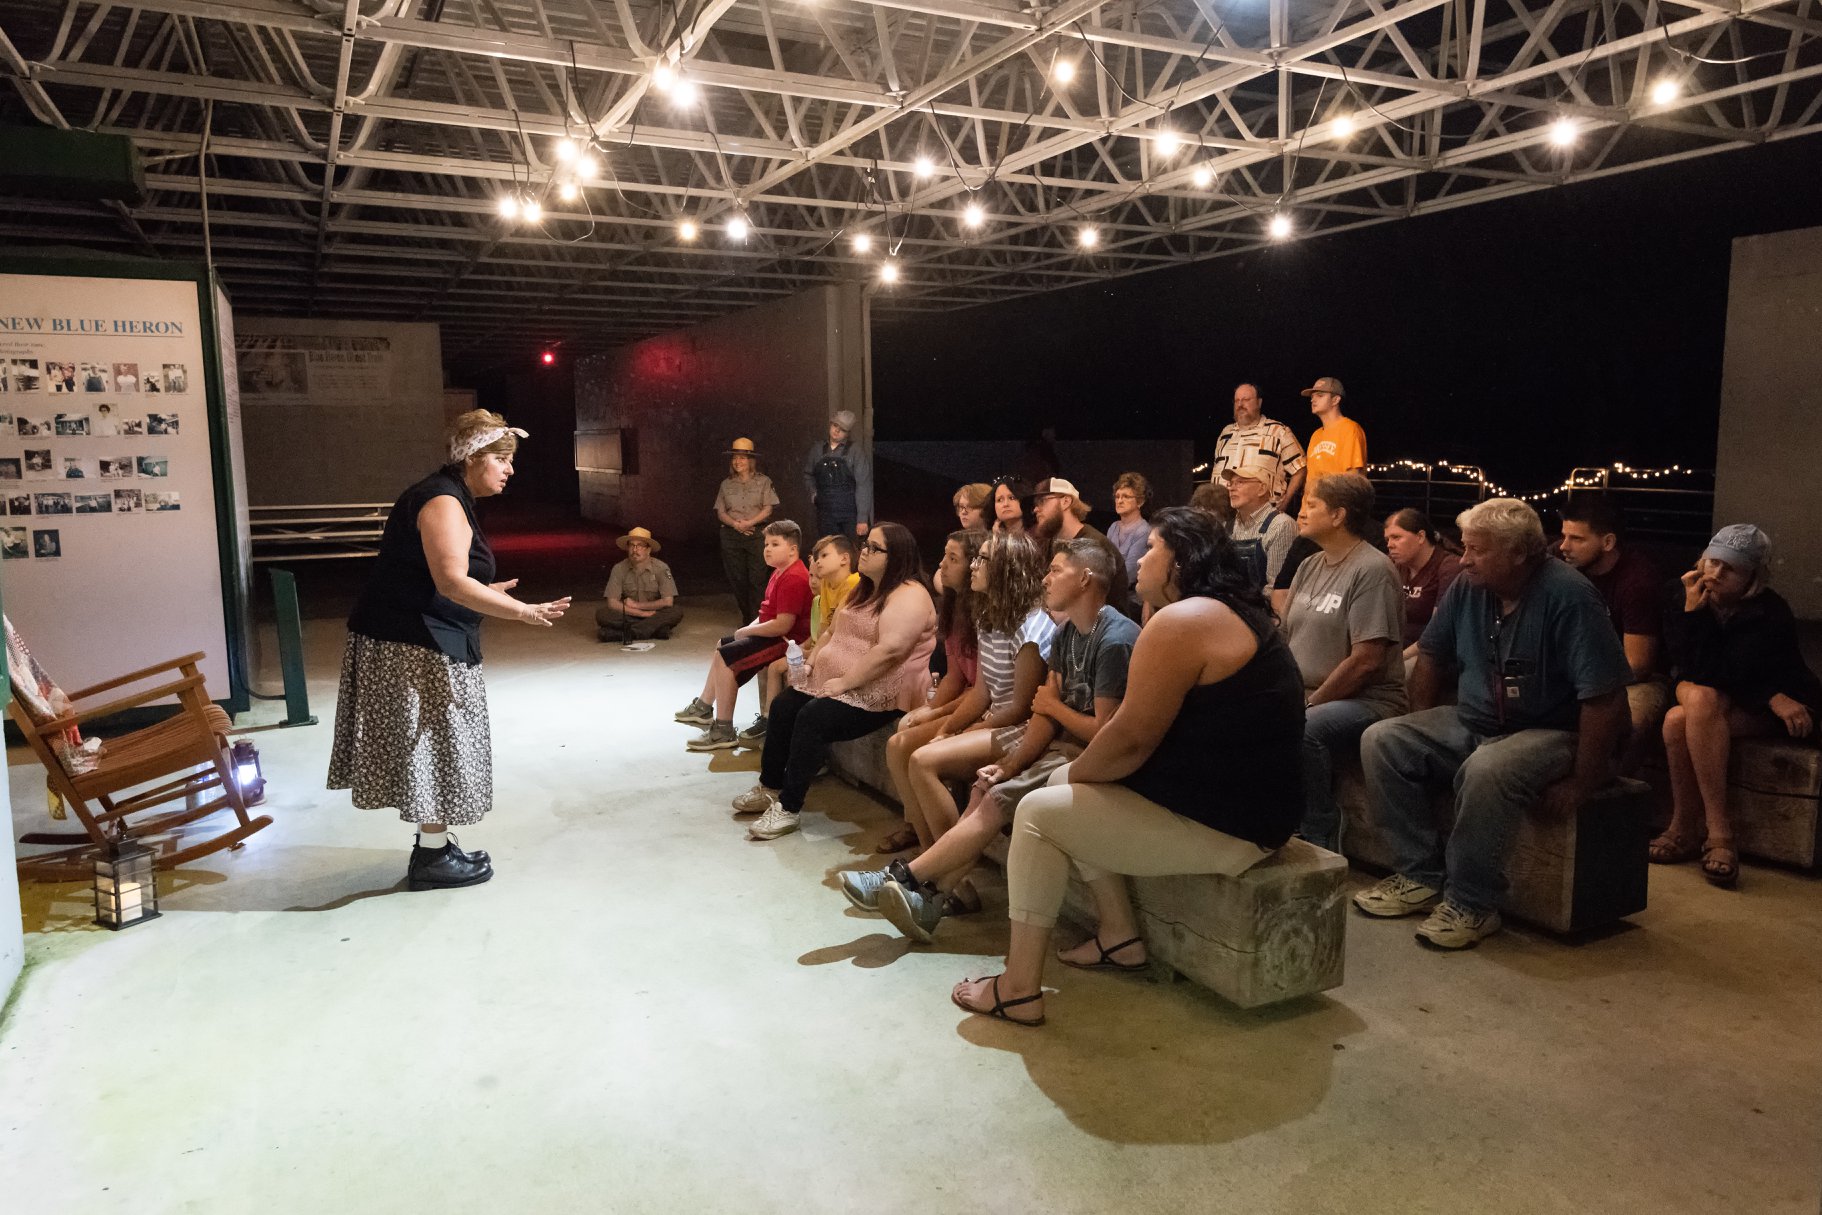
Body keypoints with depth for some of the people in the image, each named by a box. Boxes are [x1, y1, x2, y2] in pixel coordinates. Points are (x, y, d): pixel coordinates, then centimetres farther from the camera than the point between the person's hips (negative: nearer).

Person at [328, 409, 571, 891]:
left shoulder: (449, 497, 15)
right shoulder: (443, 502, -17)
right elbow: (451, 582, -28)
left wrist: (484, 592, 20)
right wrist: (523, 612, -28)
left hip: (411, 641, 10)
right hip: (414, 649, -10)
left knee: (433, 746, 15)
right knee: (434, 744, -2)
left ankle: (433, 844, 25)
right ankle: (433, 858, 8)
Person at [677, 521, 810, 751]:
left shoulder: (793, 579, -24)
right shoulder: (780, 572, 11)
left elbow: (783, 625, -30)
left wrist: (746, 631, -18)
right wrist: (752, 626, -1)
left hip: (784, 640, -12)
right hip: (770, 633, 12)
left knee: (725, 658, -19)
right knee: (722, 647, 23)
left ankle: (723, 731, -15)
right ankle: (704, 708, 34)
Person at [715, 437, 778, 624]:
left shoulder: (763, 481, 5)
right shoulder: (726, 485, 14)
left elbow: (768, 509, -3)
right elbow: (720, 512, 9)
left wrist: (749, 523, -15)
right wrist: (735, 524, -10)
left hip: (757, 534, -3)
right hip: (732, 536, 3)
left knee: (758, 578, -8)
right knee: (737, 579, 4)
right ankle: (746, 616, 15)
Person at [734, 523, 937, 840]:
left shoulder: (908, 596, -17)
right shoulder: (864, 589, 15)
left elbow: (890, 651, -29)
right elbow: (833, 631, 22)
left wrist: (844, 682, -26)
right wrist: (811, 662, 6)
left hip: (880, 692, -9)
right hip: (833, 679, 10)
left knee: (812, 719, -27)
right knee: (783, 706, -6)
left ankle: (788, 808, -17)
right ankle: (769, 788, 8)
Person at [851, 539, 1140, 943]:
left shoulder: (1115, 640, -21)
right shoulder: (1066, 633, 9)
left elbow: (1104, 732, -21)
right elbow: (1044, 714, 5)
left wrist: (1054, 707, -4)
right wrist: (1009, 765, -8)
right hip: (1066, 742, 9)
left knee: (1000, 798, -19)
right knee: (984, 788, -5)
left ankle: (905, 878, -13)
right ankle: (939, 893, -11)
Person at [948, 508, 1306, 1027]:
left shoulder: (1182, 620, -19)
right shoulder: (1232, 613, 14)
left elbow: (1131, 737, -21)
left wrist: (1075, 774, -3)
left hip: (1225, 825, -11)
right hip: (1240, 800, 11)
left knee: (1039, 813, -6)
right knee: (1066, 786, 18)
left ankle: (1019, 987, -1)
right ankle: (1120, 936, 21)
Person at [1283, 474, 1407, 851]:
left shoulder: (1372, 570, -11)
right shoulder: (1309, 566, 14)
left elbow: (1367, 661, -18)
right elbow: (1286, 638, 16)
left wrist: (1311, 704, -14)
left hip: (1367, 700, -7)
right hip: (1303, 696, 8)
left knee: (1304, 730, -36)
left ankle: (1321, 843, -20)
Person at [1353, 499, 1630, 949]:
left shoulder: (1568, 596, -20)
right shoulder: (1468, 587, 0)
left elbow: (1606, 699, -22)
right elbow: (1430, 656, 15)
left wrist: (1579, 784, -21)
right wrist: (1423, 734, 10)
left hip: (1550, 733, -7)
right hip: (1471, 723, 7)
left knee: (1486, 771, -38)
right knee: (1381, 741, -10)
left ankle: (1471, 904, -19)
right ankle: (1421, 875, -5)